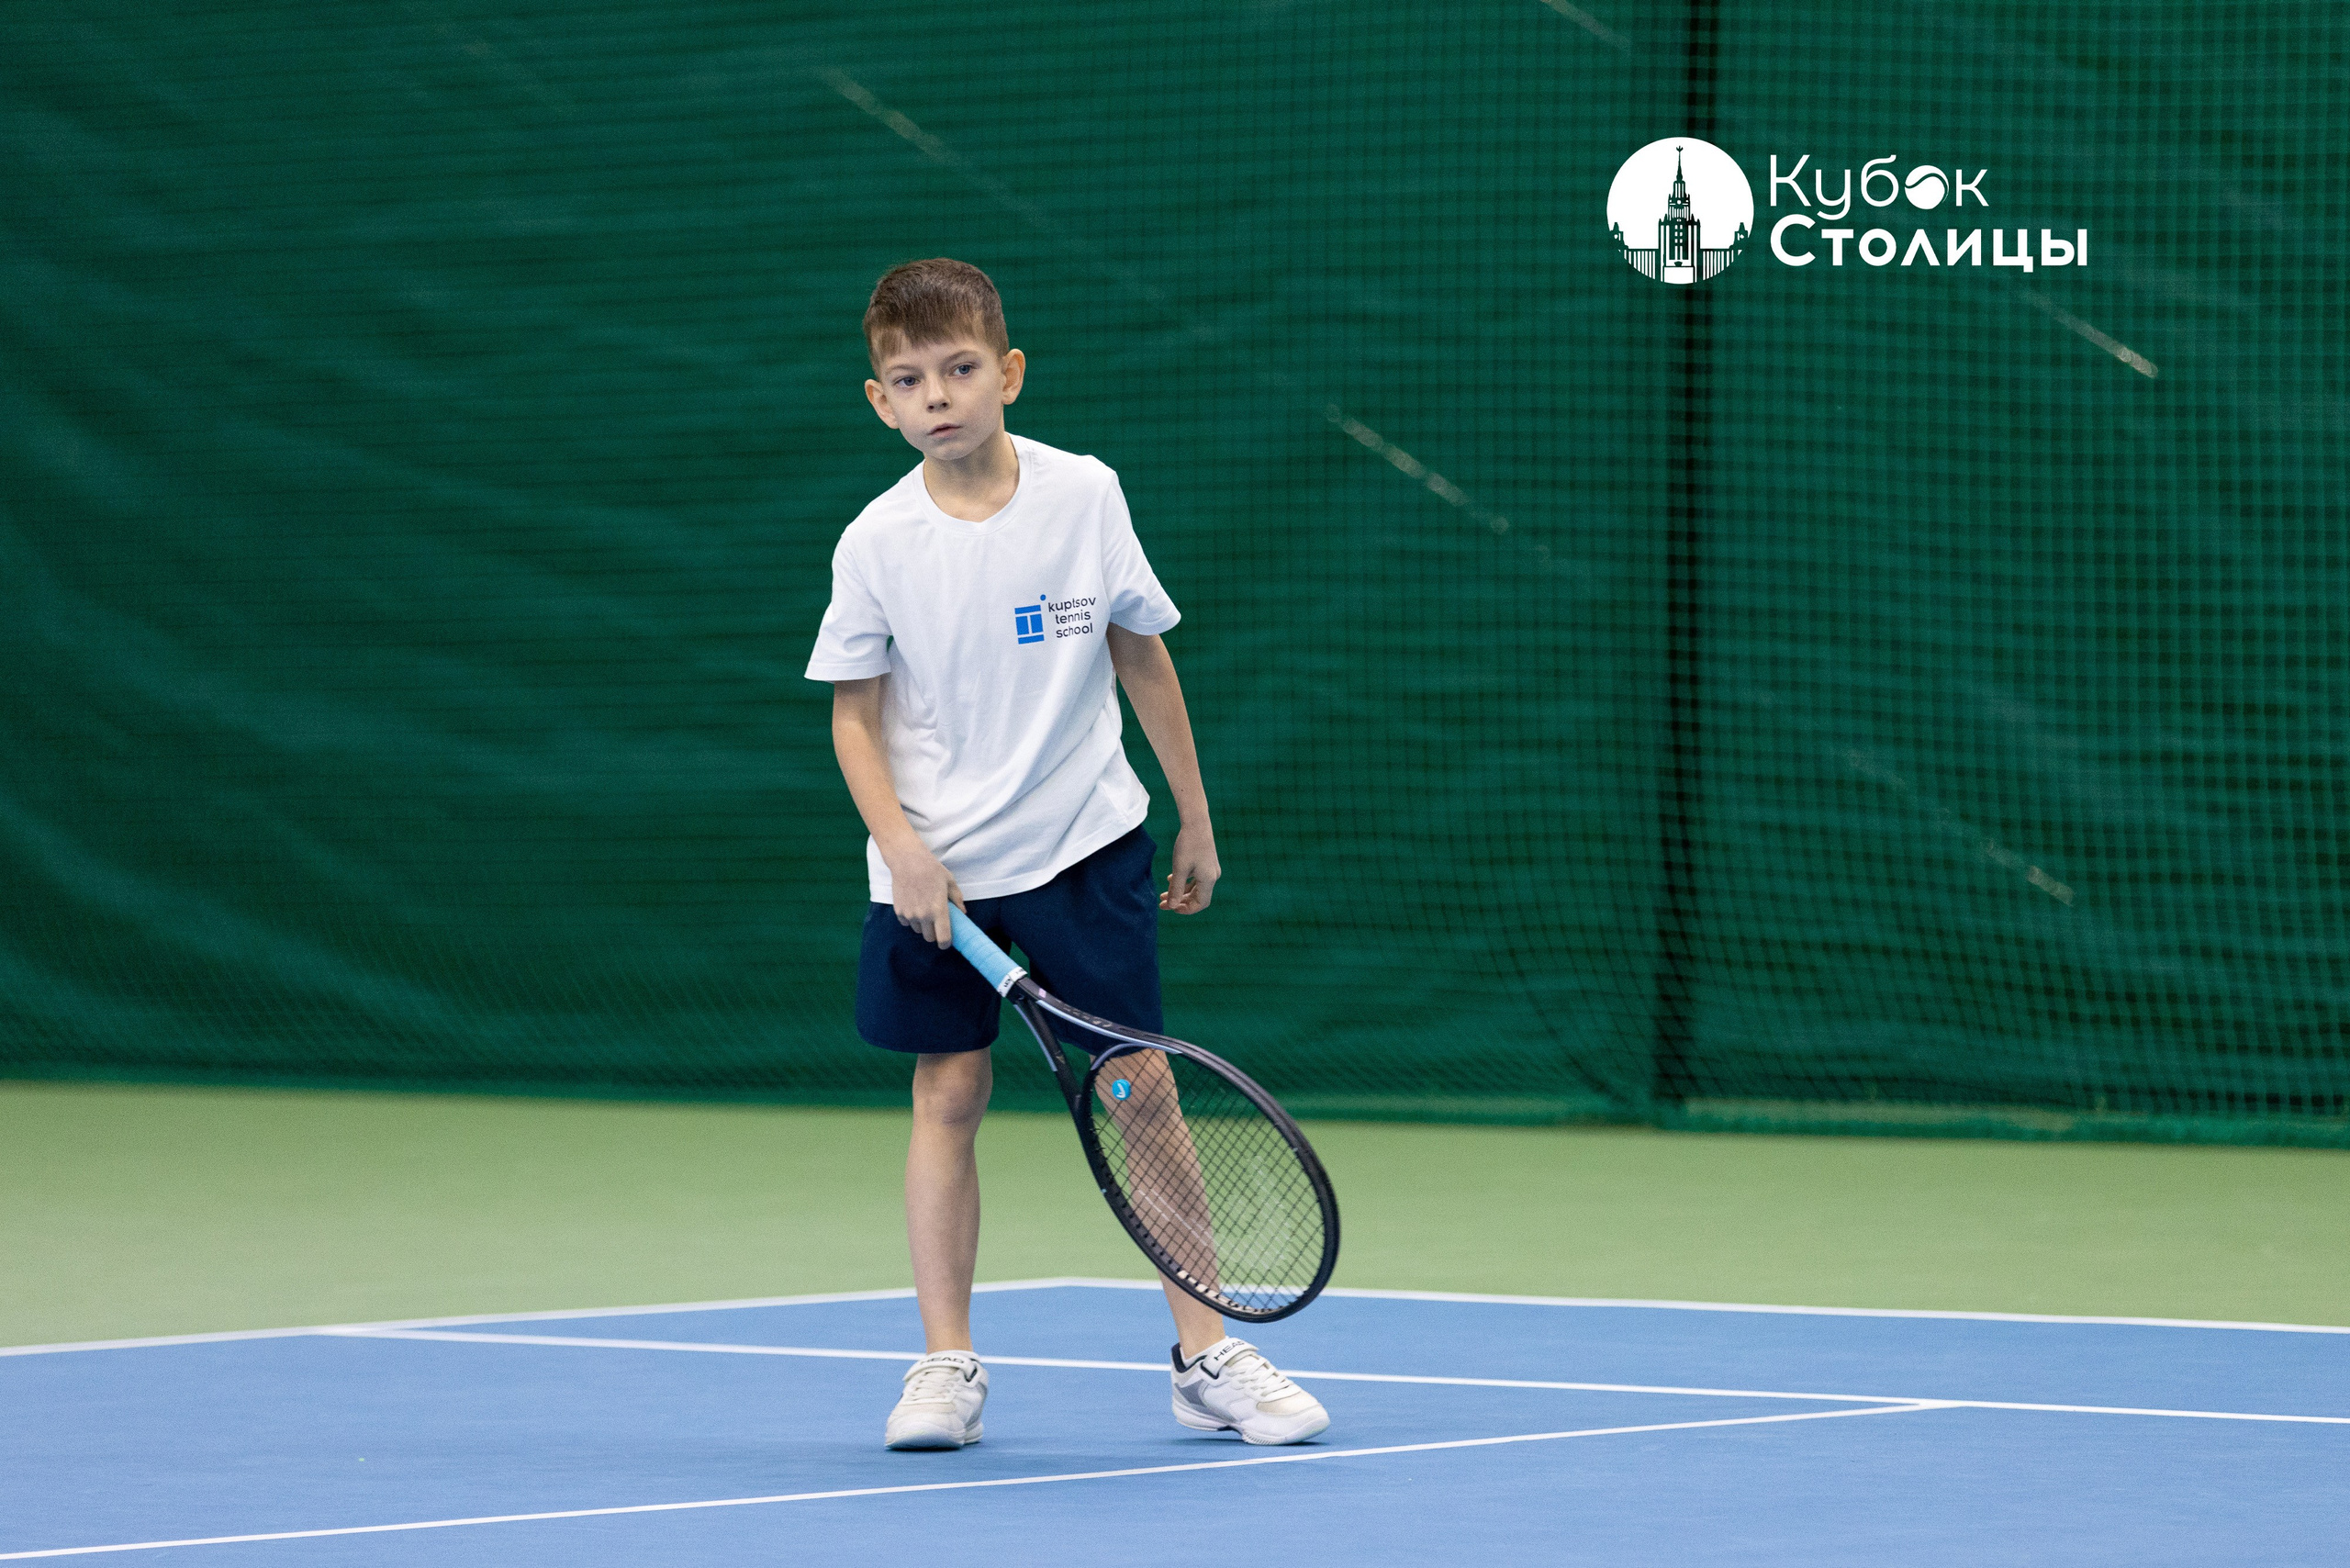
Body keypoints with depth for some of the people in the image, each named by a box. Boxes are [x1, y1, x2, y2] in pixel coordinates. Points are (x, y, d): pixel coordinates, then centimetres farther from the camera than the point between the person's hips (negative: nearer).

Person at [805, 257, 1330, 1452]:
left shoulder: (1084, 496, -5)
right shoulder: (878, 545, -6)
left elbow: (1143, 656, 6)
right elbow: (854, 715, 1)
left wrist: (1197, 822, 11)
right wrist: (902, 848, -13)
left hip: (1082, 845, 0)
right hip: (937, 871, 0)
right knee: (947, 1094, 2)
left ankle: (1205, 1356, 7)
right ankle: (947, 1364, 9)